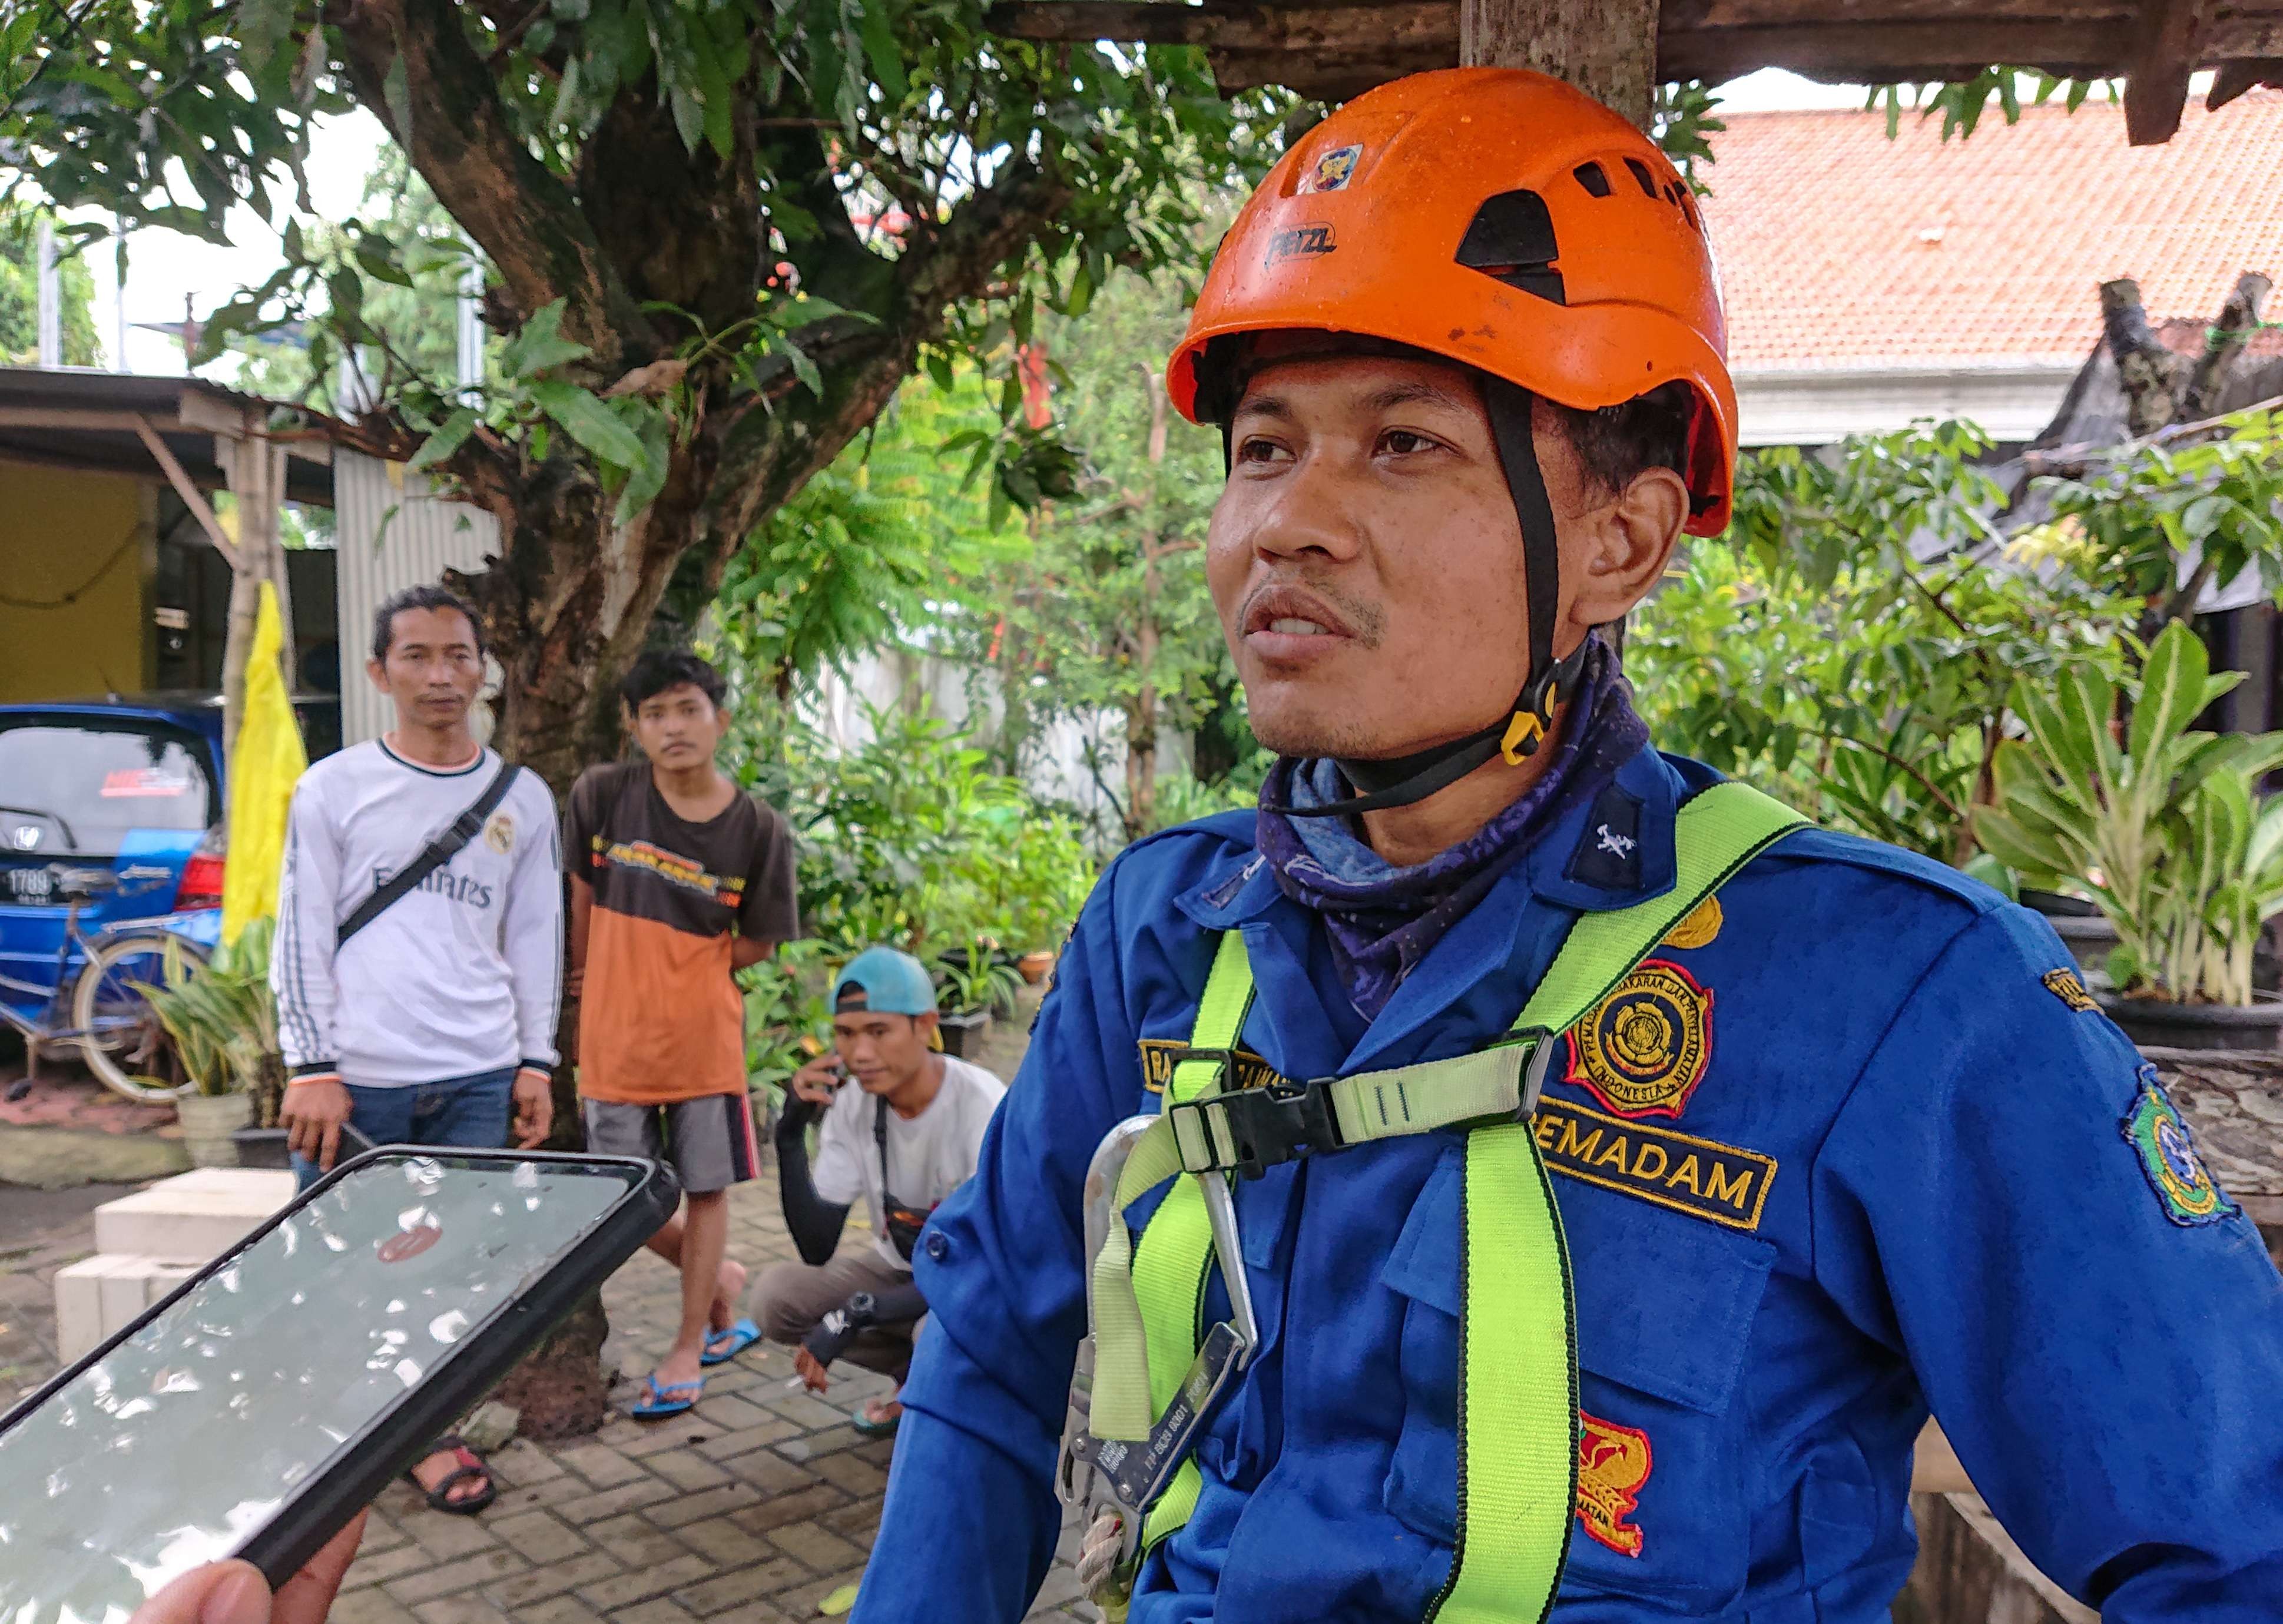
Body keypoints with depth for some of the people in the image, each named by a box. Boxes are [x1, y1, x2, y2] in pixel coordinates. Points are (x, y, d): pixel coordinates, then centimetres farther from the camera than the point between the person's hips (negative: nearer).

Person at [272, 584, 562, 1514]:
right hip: (357, 1079, -2)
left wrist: (535, 1064, 8)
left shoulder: (522, 798, 9)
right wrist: (311, 1070, -7)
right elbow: (301, 938, 0)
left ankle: (426, 1431, 19)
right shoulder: (333, 789, 2)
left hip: (475, 1082, 2)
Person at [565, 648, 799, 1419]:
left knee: (705, 1190, 8)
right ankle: (721, 1281, 36)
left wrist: (668, 964, -4)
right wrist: (586, 970, 13)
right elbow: (583, 896, 7)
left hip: (705, 1040, -1)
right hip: (613, 1039, 2)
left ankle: (689, 1349, 25)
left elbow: (755, 947, -1)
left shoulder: (759, 831, -8)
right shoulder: (603, 795, -7)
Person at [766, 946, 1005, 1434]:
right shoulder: (852, 1106, -11)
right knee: (776, 1297, -14)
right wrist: (792, 1134, -26)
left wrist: (855, 1315, -31)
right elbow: (817, 1249, -13)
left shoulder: (983, 1107, -27)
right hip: (904, 1270, 6)